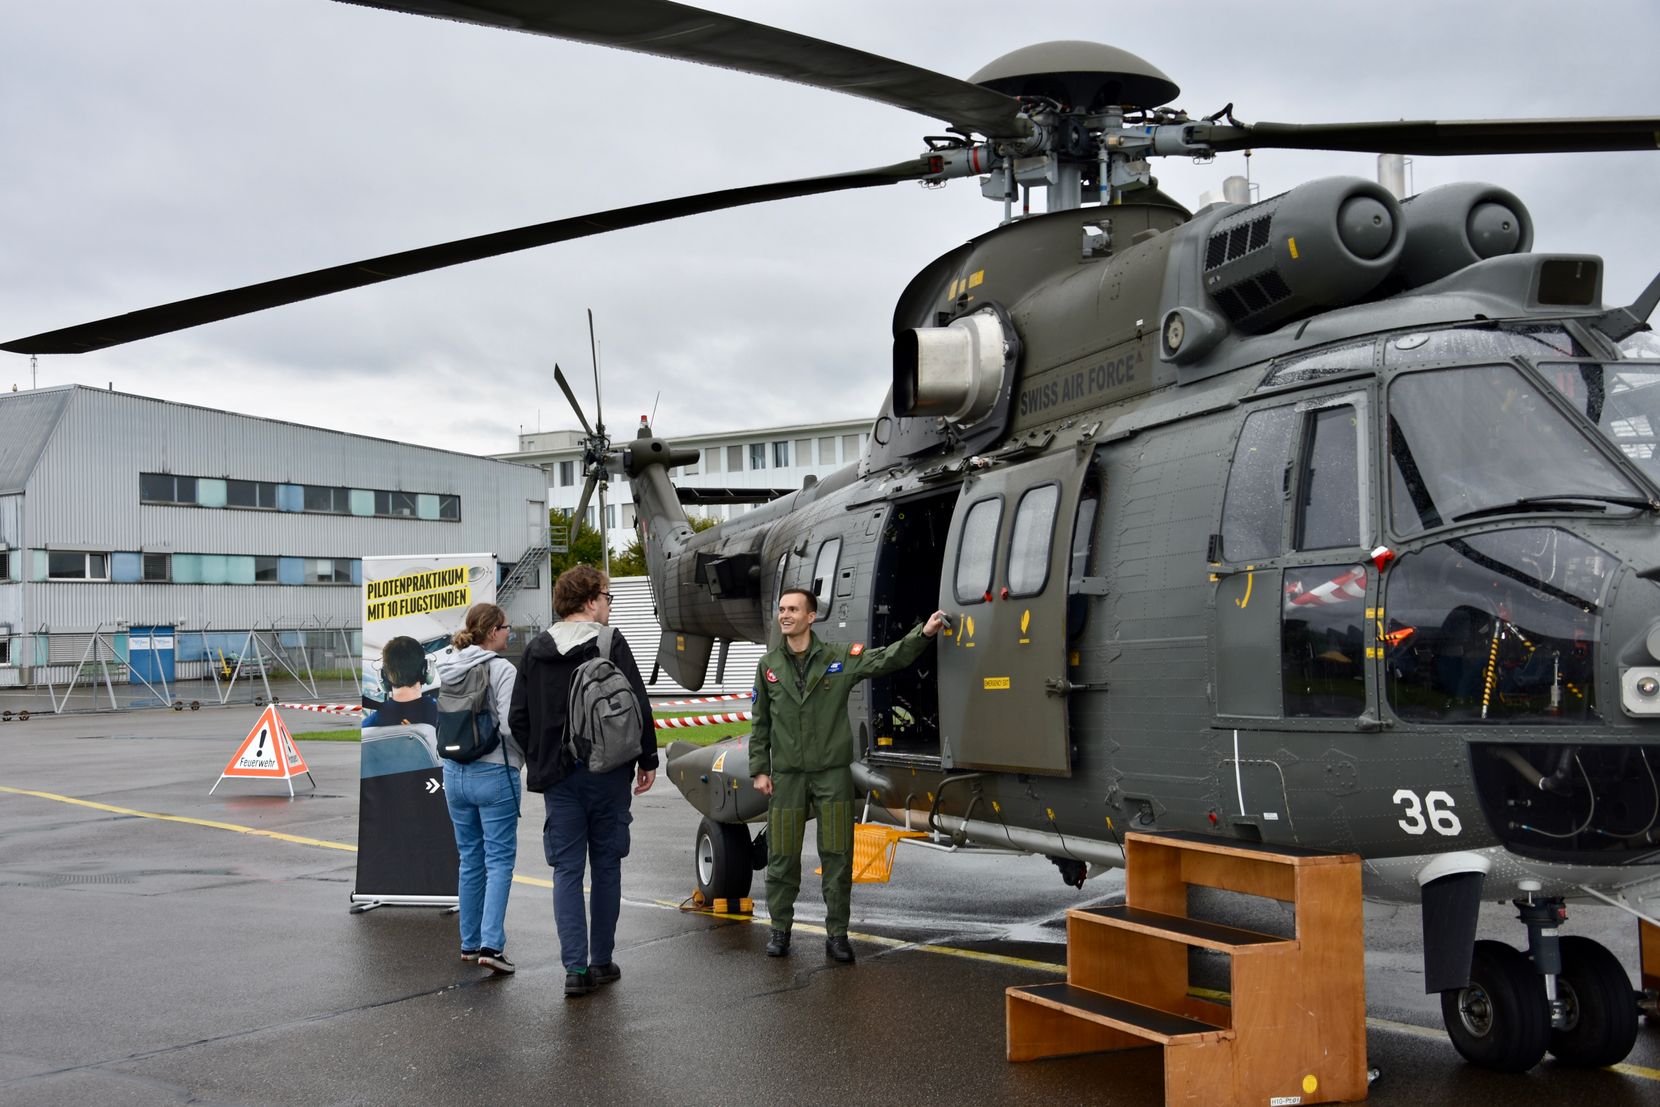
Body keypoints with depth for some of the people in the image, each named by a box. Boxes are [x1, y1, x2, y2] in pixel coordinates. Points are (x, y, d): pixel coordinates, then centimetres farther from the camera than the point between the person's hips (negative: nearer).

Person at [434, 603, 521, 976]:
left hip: (455, 773, 7)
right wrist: (525, 755, -1)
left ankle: (469, 943, 20)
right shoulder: (501, 669, -14)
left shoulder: (448, 669, 7)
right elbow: (511, 725, -18)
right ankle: (491, 944, -11)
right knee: (499, 860, -1)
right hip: (494, 773, -7)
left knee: (470, 859, 15)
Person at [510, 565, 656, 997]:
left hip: (558, 777, 3)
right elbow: (638, 708, -10)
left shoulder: (536, 651, 5)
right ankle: (602, 961, 15)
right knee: (606, 865, 10)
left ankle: (576, 968, -4)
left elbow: (519, 717, 7)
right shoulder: (610, 645, -7)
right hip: (607, 772, -2)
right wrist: (647, 759, 0)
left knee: (566, 870, 4)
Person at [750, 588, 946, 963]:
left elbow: (888, 659, -6)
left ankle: (836, 934, 10)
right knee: (782, 856, 4)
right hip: (786, 775, 1)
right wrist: (759, 769, 4)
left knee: (837, 857, 1)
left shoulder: (840, 657, 0)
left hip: (833, 773, -1)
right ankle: (780, 929, 19)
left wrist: (923, 633, -19)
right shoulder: (769, 666, 6)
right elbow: (761, 724, 10)